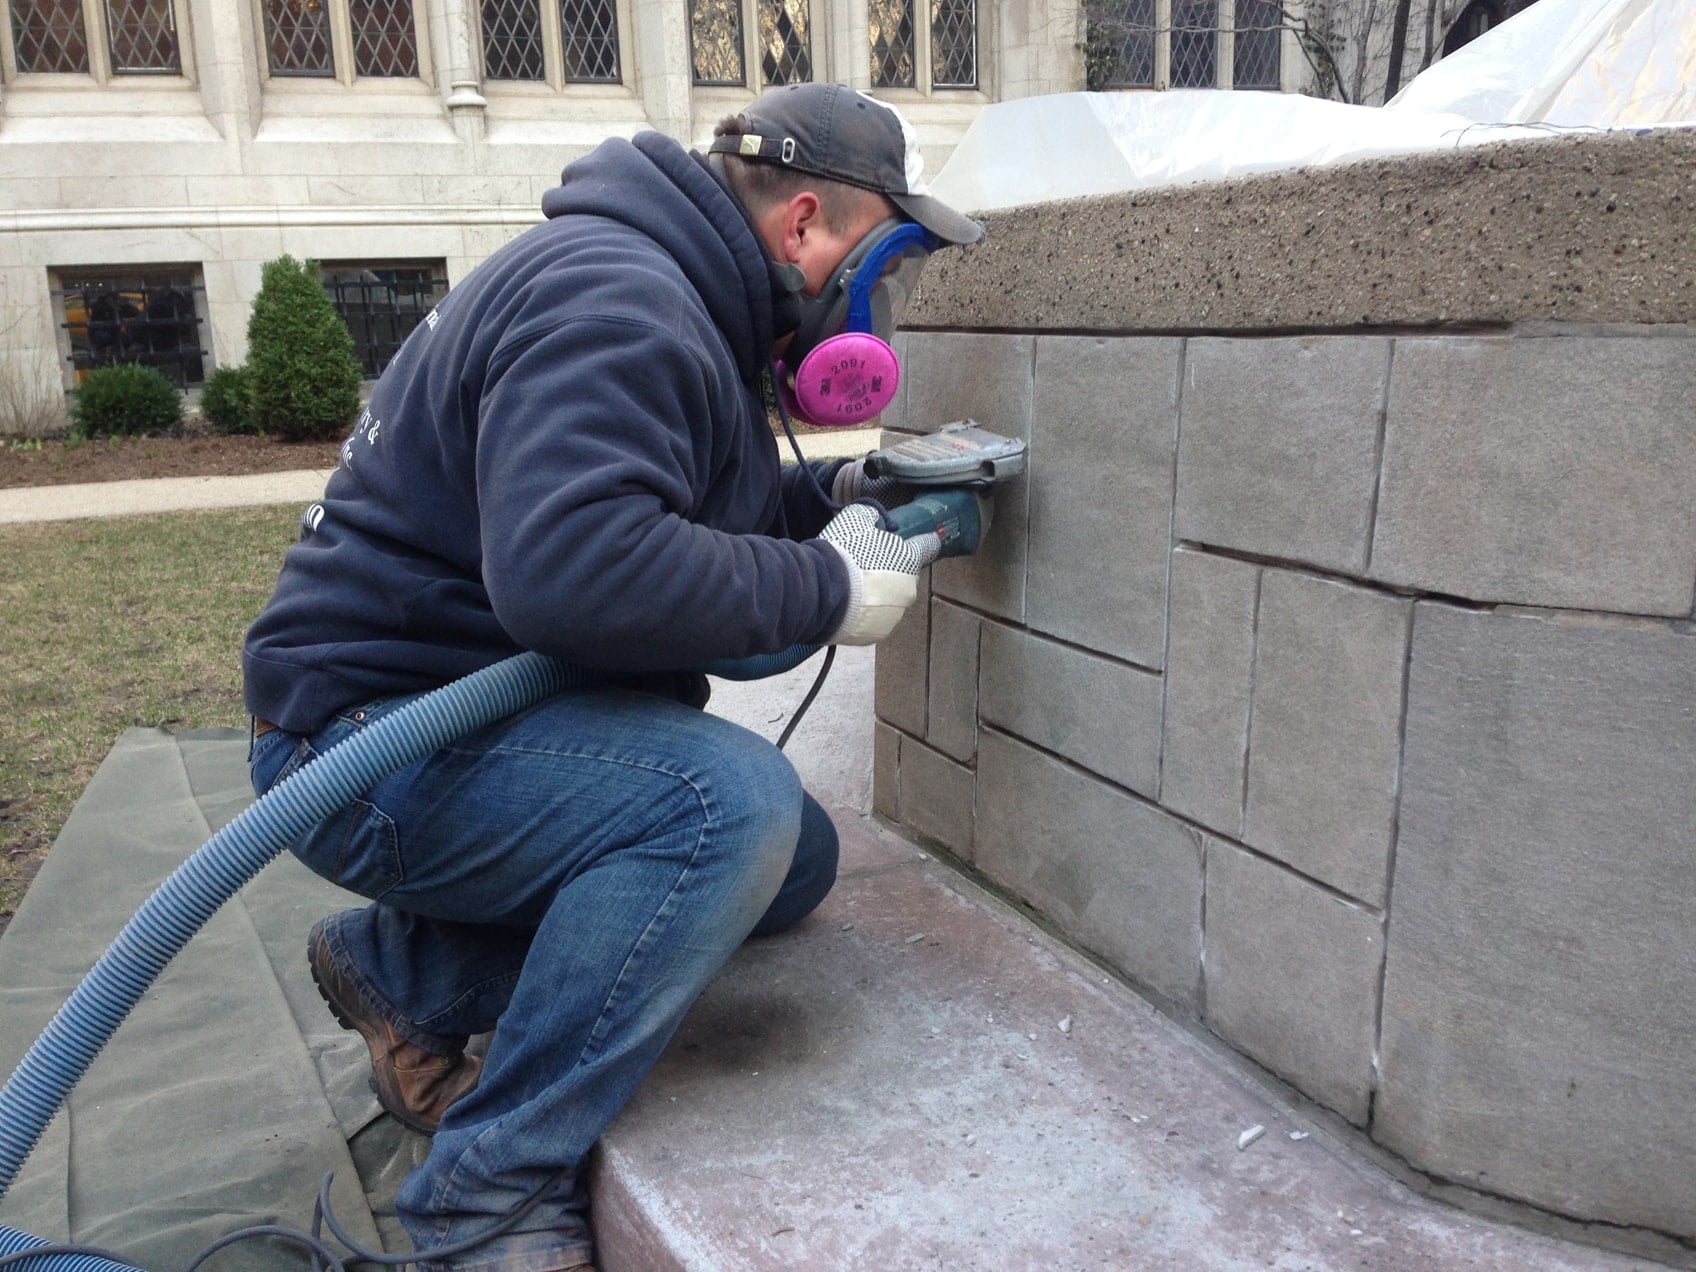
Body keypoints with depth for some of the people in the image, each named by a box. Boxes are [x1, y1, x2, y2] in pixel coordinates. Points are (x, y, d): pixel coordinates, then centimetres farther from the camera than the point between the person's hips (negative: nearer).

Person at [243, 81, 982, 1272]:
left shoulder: (672, 301, 13)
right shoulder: (614, 299, -21)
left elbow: (690, 511, 23)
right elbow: (576, 568, -36)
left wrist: (835, 496, 6)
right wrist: (826, 587, -24)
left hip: (488, 714, 10)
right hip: (374, 729, -10)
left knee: (794, 859, 5)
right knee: (731, 804, -30)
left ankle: (404, 969, 14)